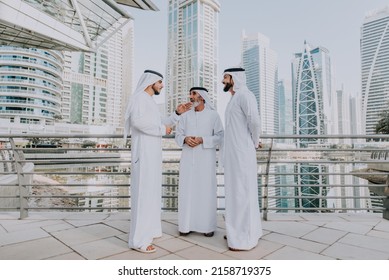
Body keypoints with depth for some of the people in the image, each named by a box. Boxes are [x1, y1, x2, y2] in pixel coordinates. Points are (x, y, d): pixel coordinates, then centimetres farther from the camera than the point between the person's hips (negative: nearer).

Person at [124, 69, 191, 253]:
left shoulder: (150, 102, 22)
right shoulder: (140, 97, -8)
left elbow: (161, 124, 25)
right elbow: (137, 121, -27)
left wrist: (177, 113, 14)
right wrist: (162, 129, -15)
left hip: (152, 153, 10)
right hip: (143, 152, -10)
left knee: (151, 191, 13)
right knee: (143, 192, -9)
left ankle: (147, 230, 24)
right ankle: (138, 240, -3)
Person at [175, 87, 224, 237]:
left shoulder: (213, 115, 2)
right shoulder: (185, 115, 12)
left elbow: (220, 136, -4)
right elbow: (178, 135, 10)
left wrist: (202, 140, -16)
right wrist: (185, 139, -12)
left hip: (206, 159, -3)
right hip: (188, 158, 3)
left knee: (206, 190, -1)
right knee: (187, 190, 2)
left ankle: (208, 226, 12)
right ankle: (187, 225, 14)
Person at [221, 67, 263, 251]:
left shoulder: (244, 95, -12)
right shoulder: (235, 98, 18)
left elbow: (255, 121, -26)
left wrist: (255, 143, -10)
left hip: (242, 153, -10)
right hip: (234, 153, 10)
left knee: (243, 192, -2)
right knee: (237, 192, 15)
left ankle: (245, 238, 10)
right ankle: (242, 231, 29)